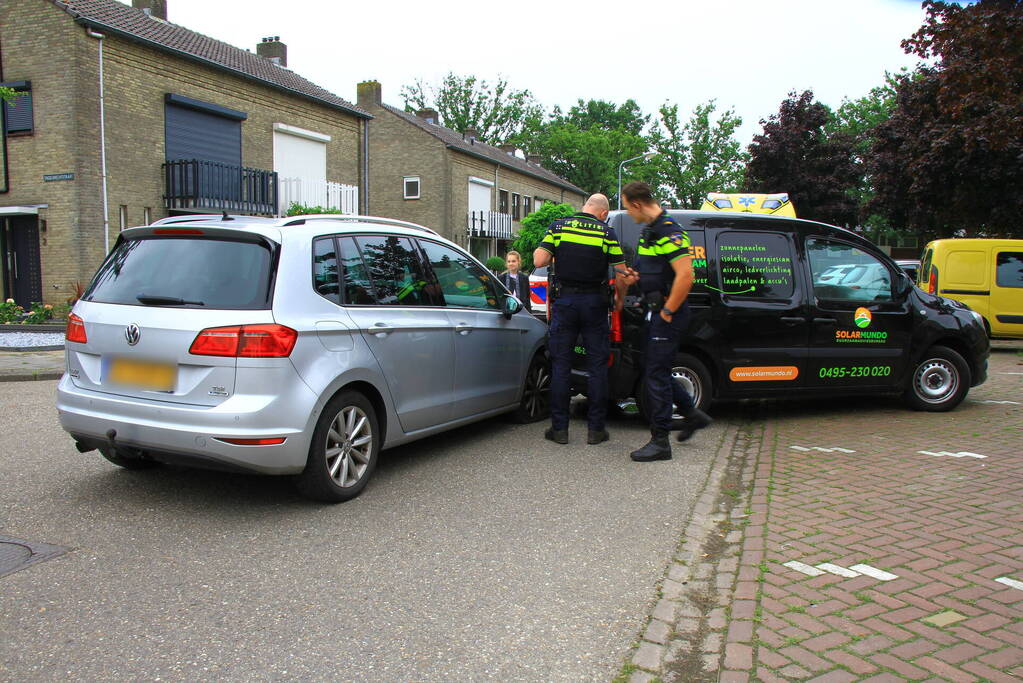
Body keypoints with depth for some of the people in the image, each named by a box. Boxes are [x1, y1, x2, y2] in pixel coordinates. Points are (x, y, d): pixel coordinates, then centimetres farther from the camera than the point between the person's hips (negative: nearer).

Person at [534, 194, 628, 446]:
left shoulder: (558, 227, 0)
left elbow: (539, 261, -8)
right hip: (594, 302, -1)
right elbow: (622, 275, -4)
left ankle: (559, 428, 8)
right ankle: (595, 429, 9)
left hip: (564, 301, 1)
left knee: (560, 365, 6)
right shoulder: (606, 232, -1)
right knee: (597, 366, 6)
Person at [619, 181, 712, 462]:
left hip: (668, 314, -10)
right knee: (655, 371, 17)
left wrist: (667, 311, -19)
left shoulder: (669, 231, -18)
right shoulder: (648, 230, 14)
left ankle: (660, 441, 2)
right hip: (655, 312, 10)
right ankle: (693, 414, 32)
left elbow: (685, 276, -26)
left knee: (656, 374, -6)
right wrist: (636, 276, 7)